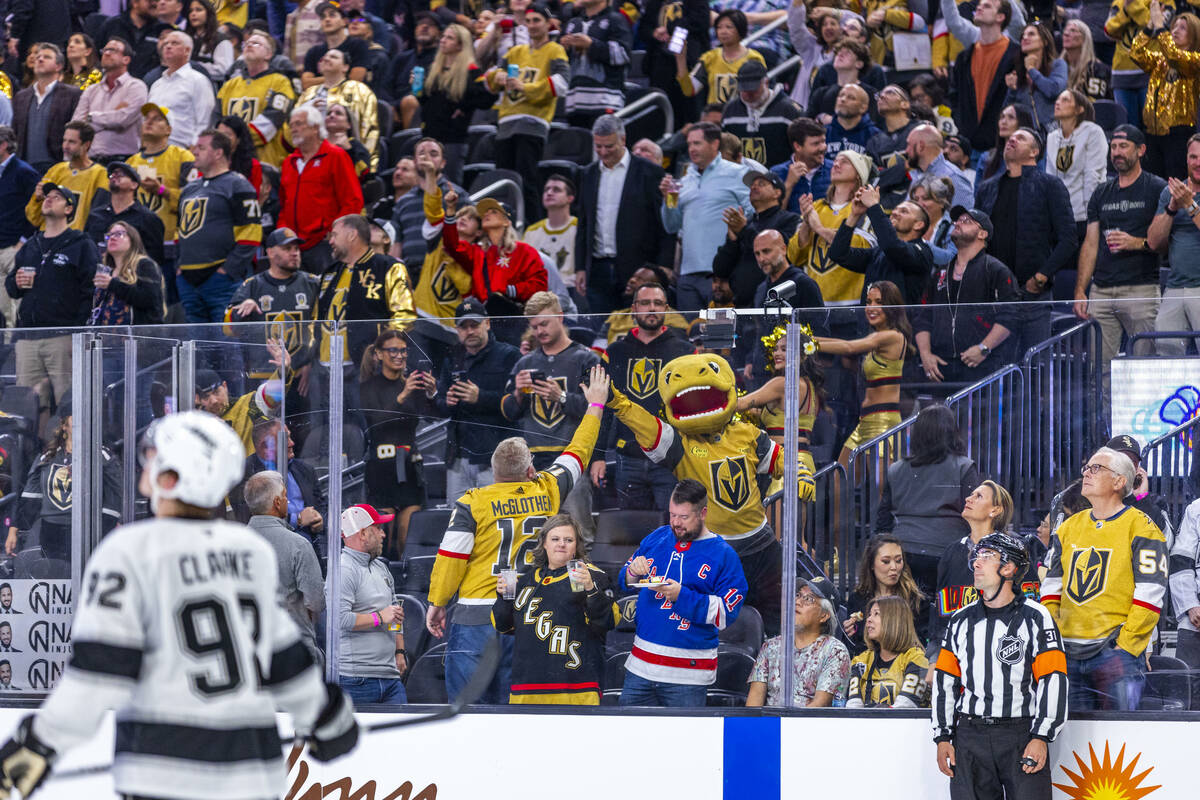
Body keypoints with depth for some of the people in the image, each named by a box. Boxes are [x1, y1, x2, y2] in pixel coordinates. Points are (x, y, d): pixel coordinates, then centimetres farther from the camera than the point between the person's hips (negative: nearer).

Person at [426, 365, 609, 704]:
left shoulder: (472, 503, -5)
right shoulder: (547, 492, 4)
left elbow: (452, 557, -6)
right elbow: (577, 454, 20)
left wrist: (436, 604, 6)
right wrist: (596, 405, 35)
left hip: (477, 615, -3)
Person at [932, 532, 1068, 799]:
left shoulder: (1034, 618, -1)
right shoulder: (962, 621, 13)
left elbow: (1053, 682, -6)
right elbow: (945, 681, 15)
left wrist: (1041, 737, -12)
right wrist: (943, 737, 8)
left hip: (1022, 737, -4)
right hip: (969, 737, 4)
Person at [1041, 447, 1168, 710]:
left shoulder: (1140, 528, -1)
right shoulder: (1068, 528, 17)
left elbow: (1150, 594, -8)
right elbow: (1051, 587, 18)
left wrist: (1123, 646, -13)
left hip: (1116, 651, -6)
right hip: (1068, 655, 6)